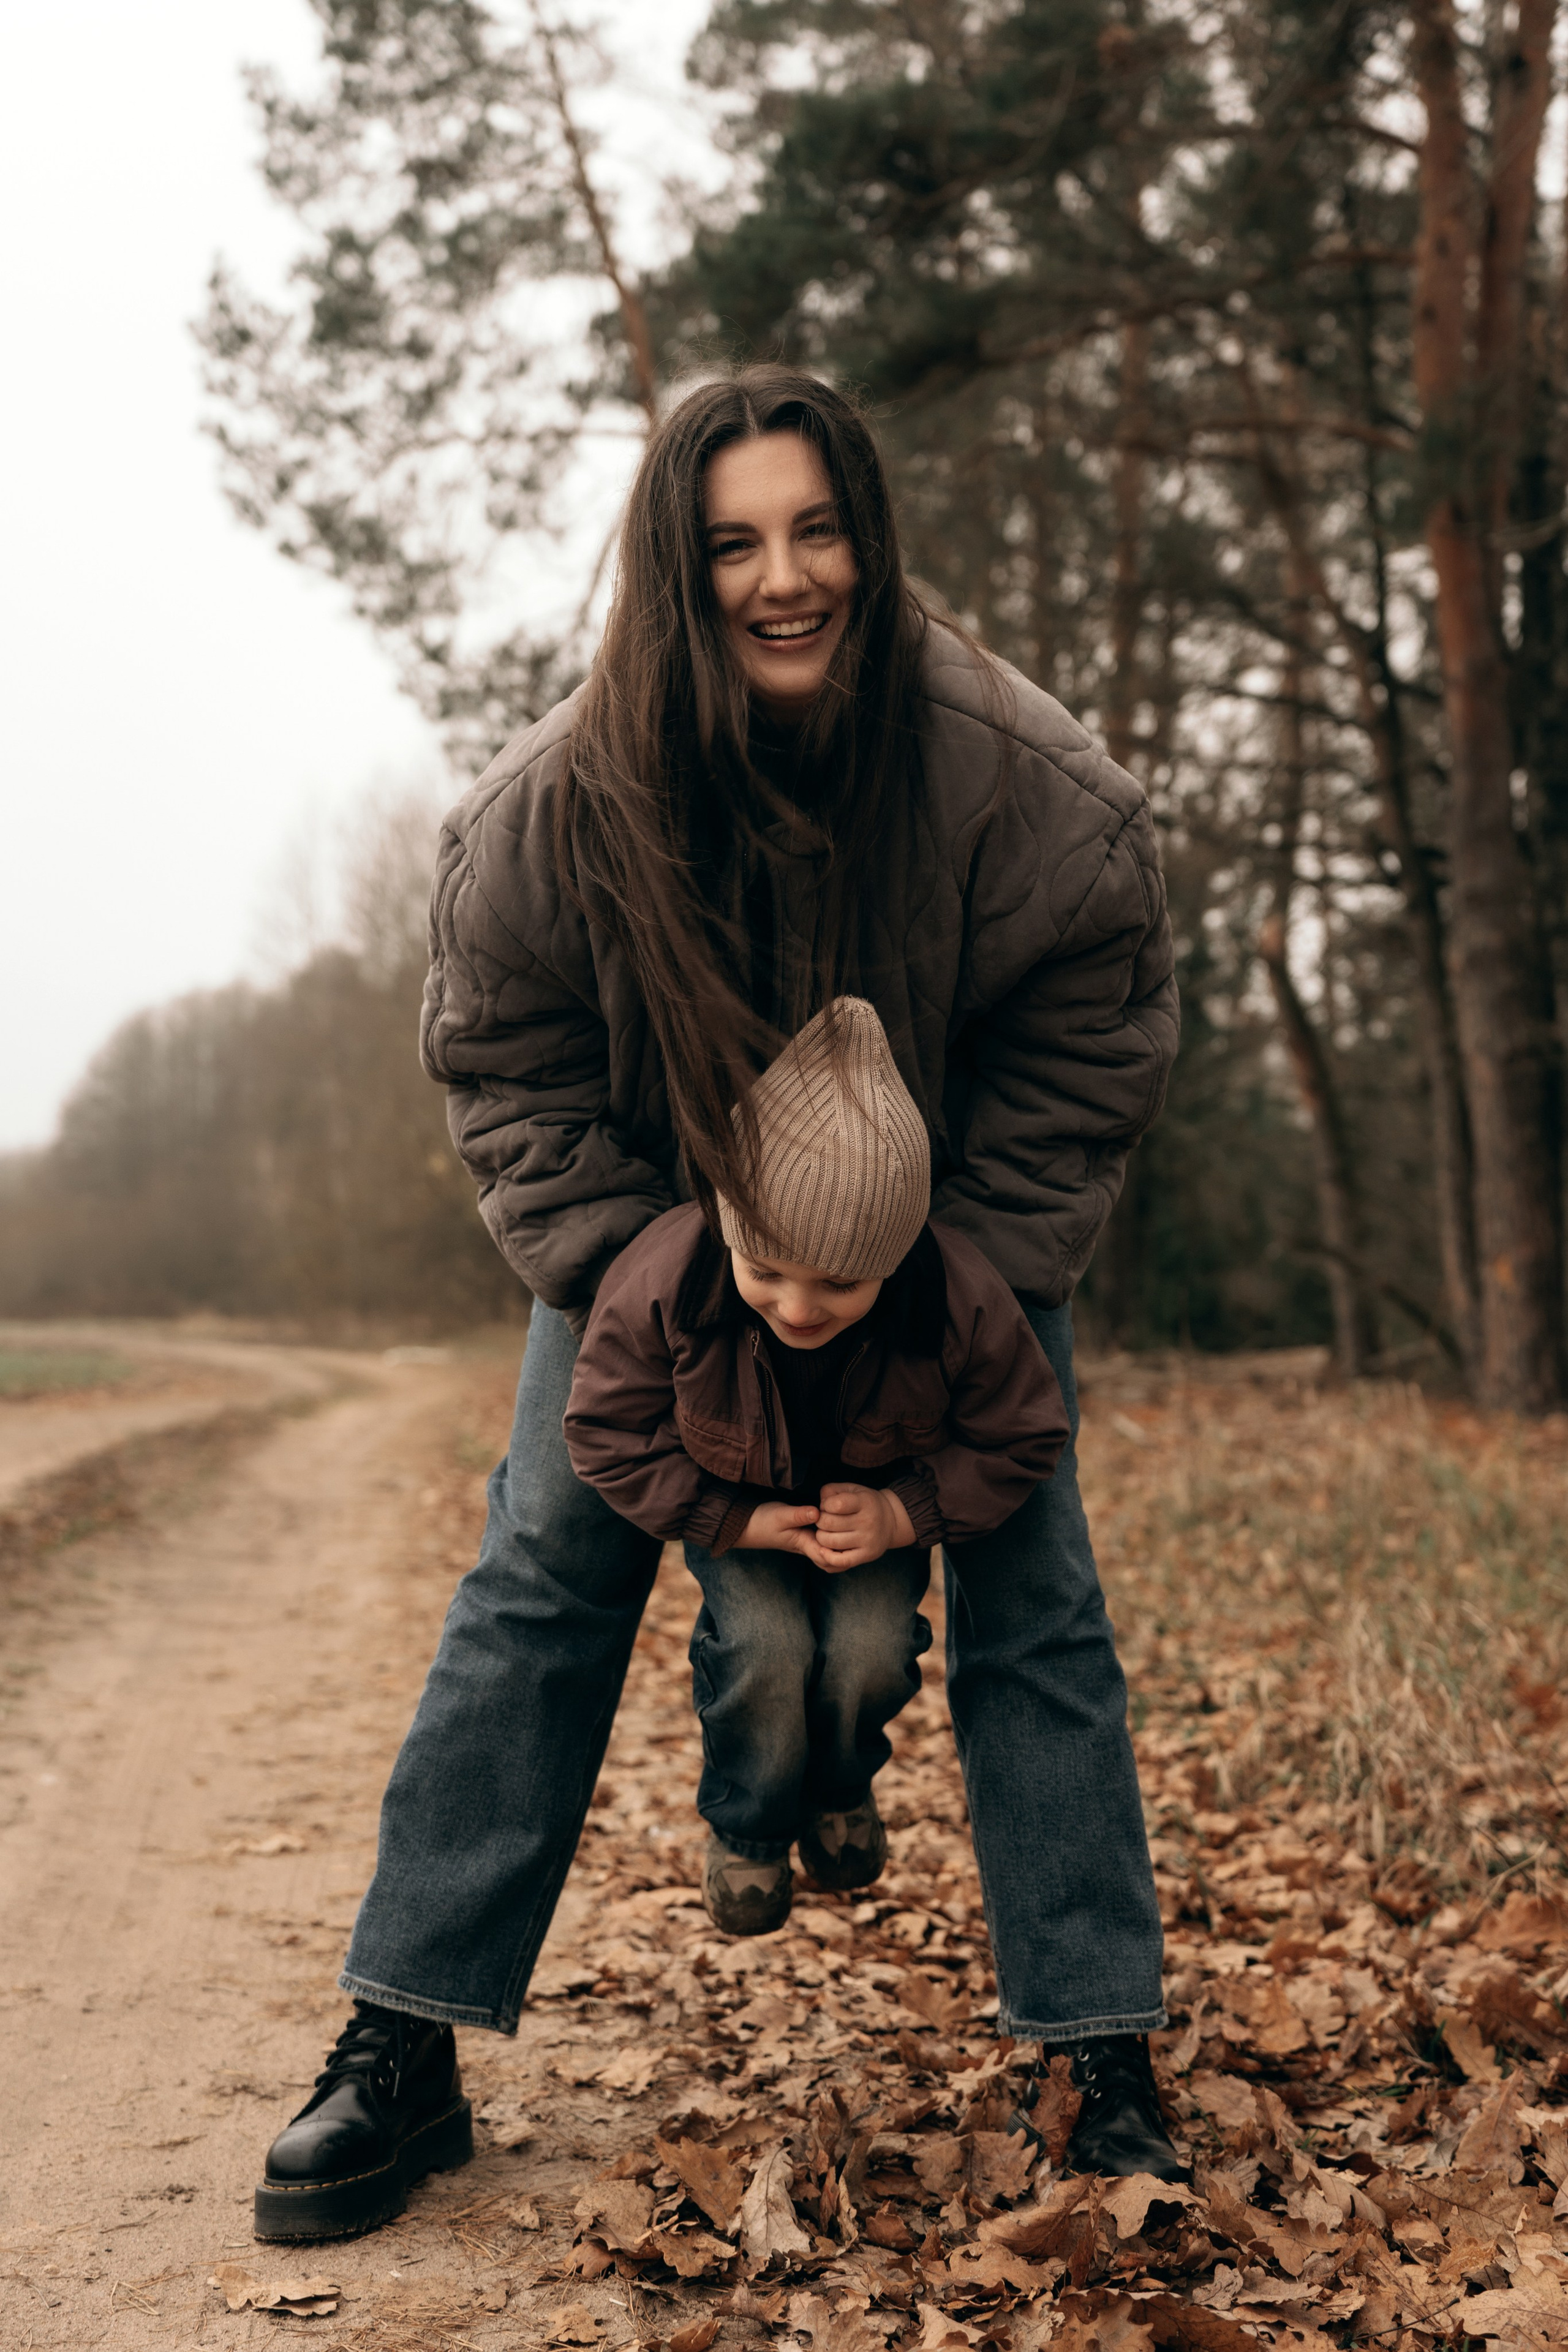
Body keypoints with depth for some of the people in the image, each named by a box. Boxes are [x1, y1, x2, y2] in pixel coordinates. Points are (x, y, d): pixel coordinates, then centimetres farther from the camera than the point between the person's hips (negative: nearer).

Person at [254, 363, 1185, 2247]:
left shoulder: (1024, 781, -27)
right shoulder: (562, 798, -24)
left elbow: (1089, 1054, -16)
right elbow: (506, 1070, -11)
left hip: (956, 1227, 0)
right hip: (660, 1219, 1)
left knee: (1029, 1604, -6)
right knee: (542, 1580, -5)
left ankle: (1109, 2073, 6)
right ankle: (403, 2051, 4)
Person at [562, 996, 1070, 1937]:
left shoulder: (963, 1303, -35)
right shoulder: (663, 1282, -36)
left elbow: (1024, 1439, -16)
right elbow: (608, 1435, -20)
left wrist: (905, 1515, -29)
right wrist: (743, 1522, -27)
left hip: (881, 1496, 1)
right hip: (733, 1497, 0)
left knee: (869, 1644, -21)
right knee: (764, 1642, -23)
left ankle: (841, 1787, 16)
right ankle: (746, 1827, 9)